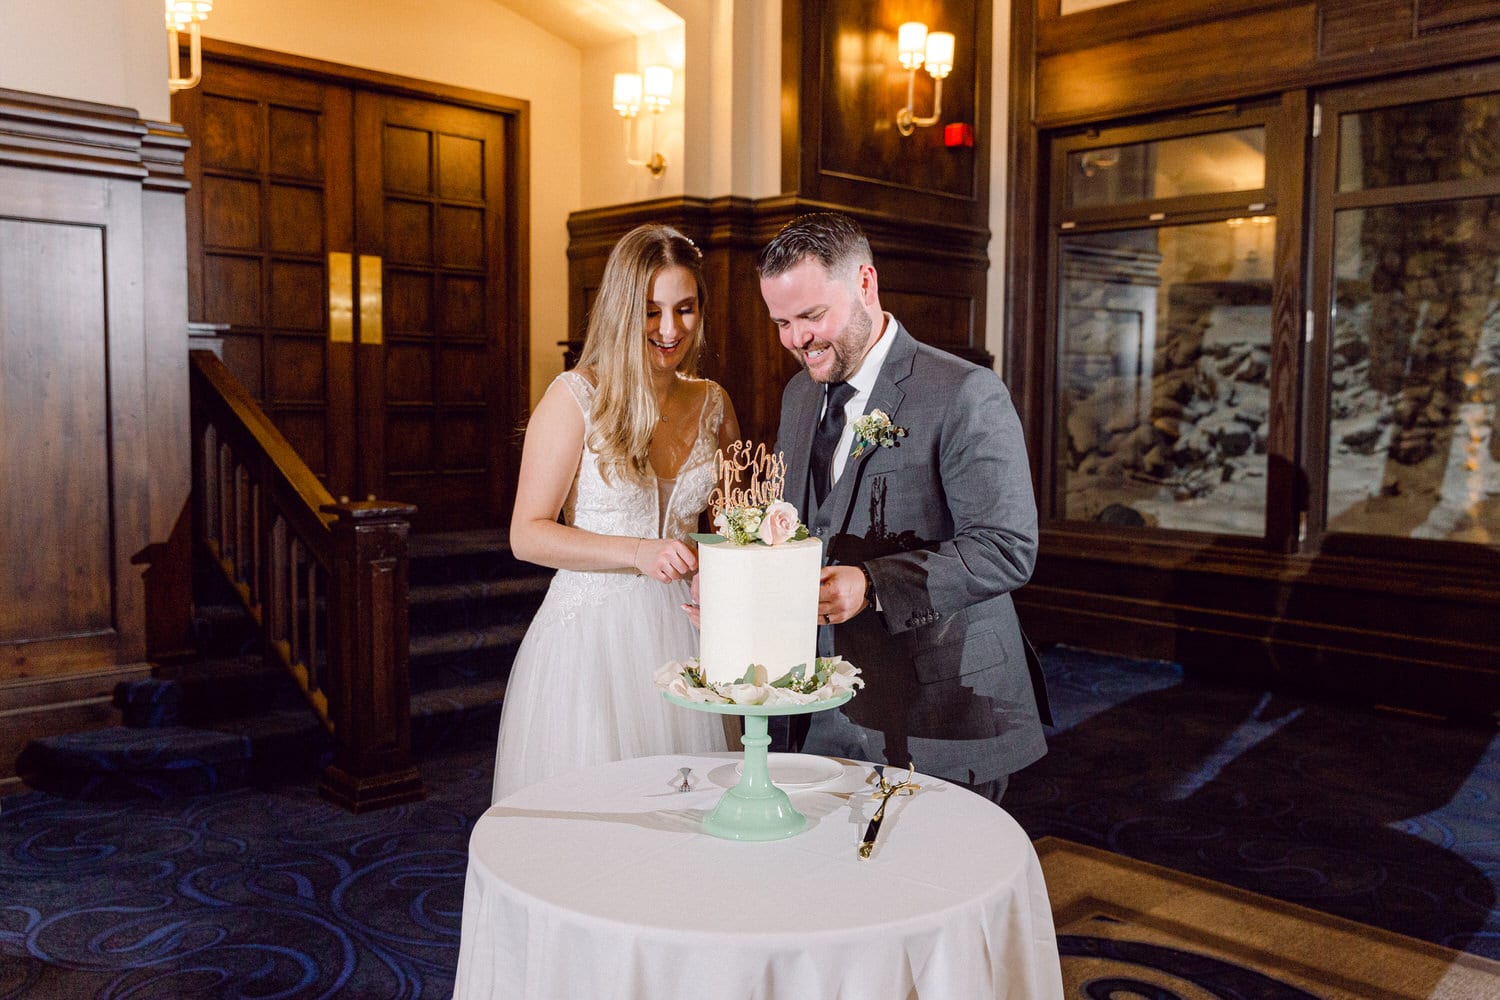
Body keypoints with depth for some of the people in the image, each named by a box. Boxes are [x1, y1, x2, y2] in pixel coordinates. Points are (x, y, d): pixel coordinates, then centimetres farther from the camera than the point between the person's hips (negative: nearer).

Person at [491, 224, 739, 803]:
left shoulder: (712, 404, 6)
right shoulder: (576, 397, -8)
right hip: (590, 630, -4)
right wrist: (639, 553, -19)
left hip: (679, 628, 4)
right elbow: (528, 535, -9)